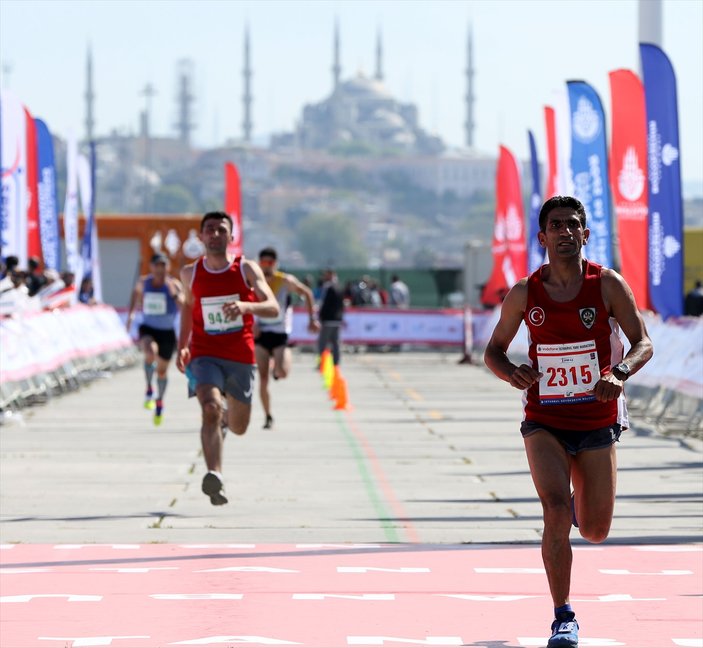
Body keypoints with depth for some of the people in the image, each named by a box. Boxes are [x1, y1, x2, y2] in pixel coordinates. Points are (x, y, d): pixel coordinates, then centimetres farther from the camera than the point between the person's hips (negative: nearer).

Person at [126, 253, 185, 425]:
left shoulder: (174, 284, -11)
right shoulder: (143, 282, -3)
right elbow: (137, 291, 21)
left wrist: (174, 293, -37)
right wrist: (131, 313, 15)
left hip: (167, 332, 0)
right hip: (148, 328, 0)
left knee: (162, 371, 12)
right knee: (150, 352, -34)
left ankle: (159, 402, 39)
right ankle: (149, 388, -14)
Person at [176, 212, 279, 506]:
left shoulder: (247, 269, -6)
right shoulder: (191, 273, 1)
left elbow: (273, 308, -15)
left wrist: (245, 306, -35)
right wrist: (182, 345, 14)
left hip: (241, 357, 1)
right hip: (204, 356, -1)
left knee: (238, 426, 14)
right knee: (210, 409, -28)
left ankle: (227, 417, 52)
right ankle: (214, 476, -36)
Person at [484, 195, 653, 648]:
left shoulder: (608, 285, -6)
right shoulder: (524, 294, -3)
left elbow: (643, 343, -3)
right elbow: (494, 350, 7)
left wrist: (620, 374, -24)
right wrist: (512, 373, -16)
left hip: (598, 422, 1)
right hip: (544, 422, -1)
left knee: (595, 531, 8)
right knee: (556, 514, -20)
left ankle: (582, 504, 47)